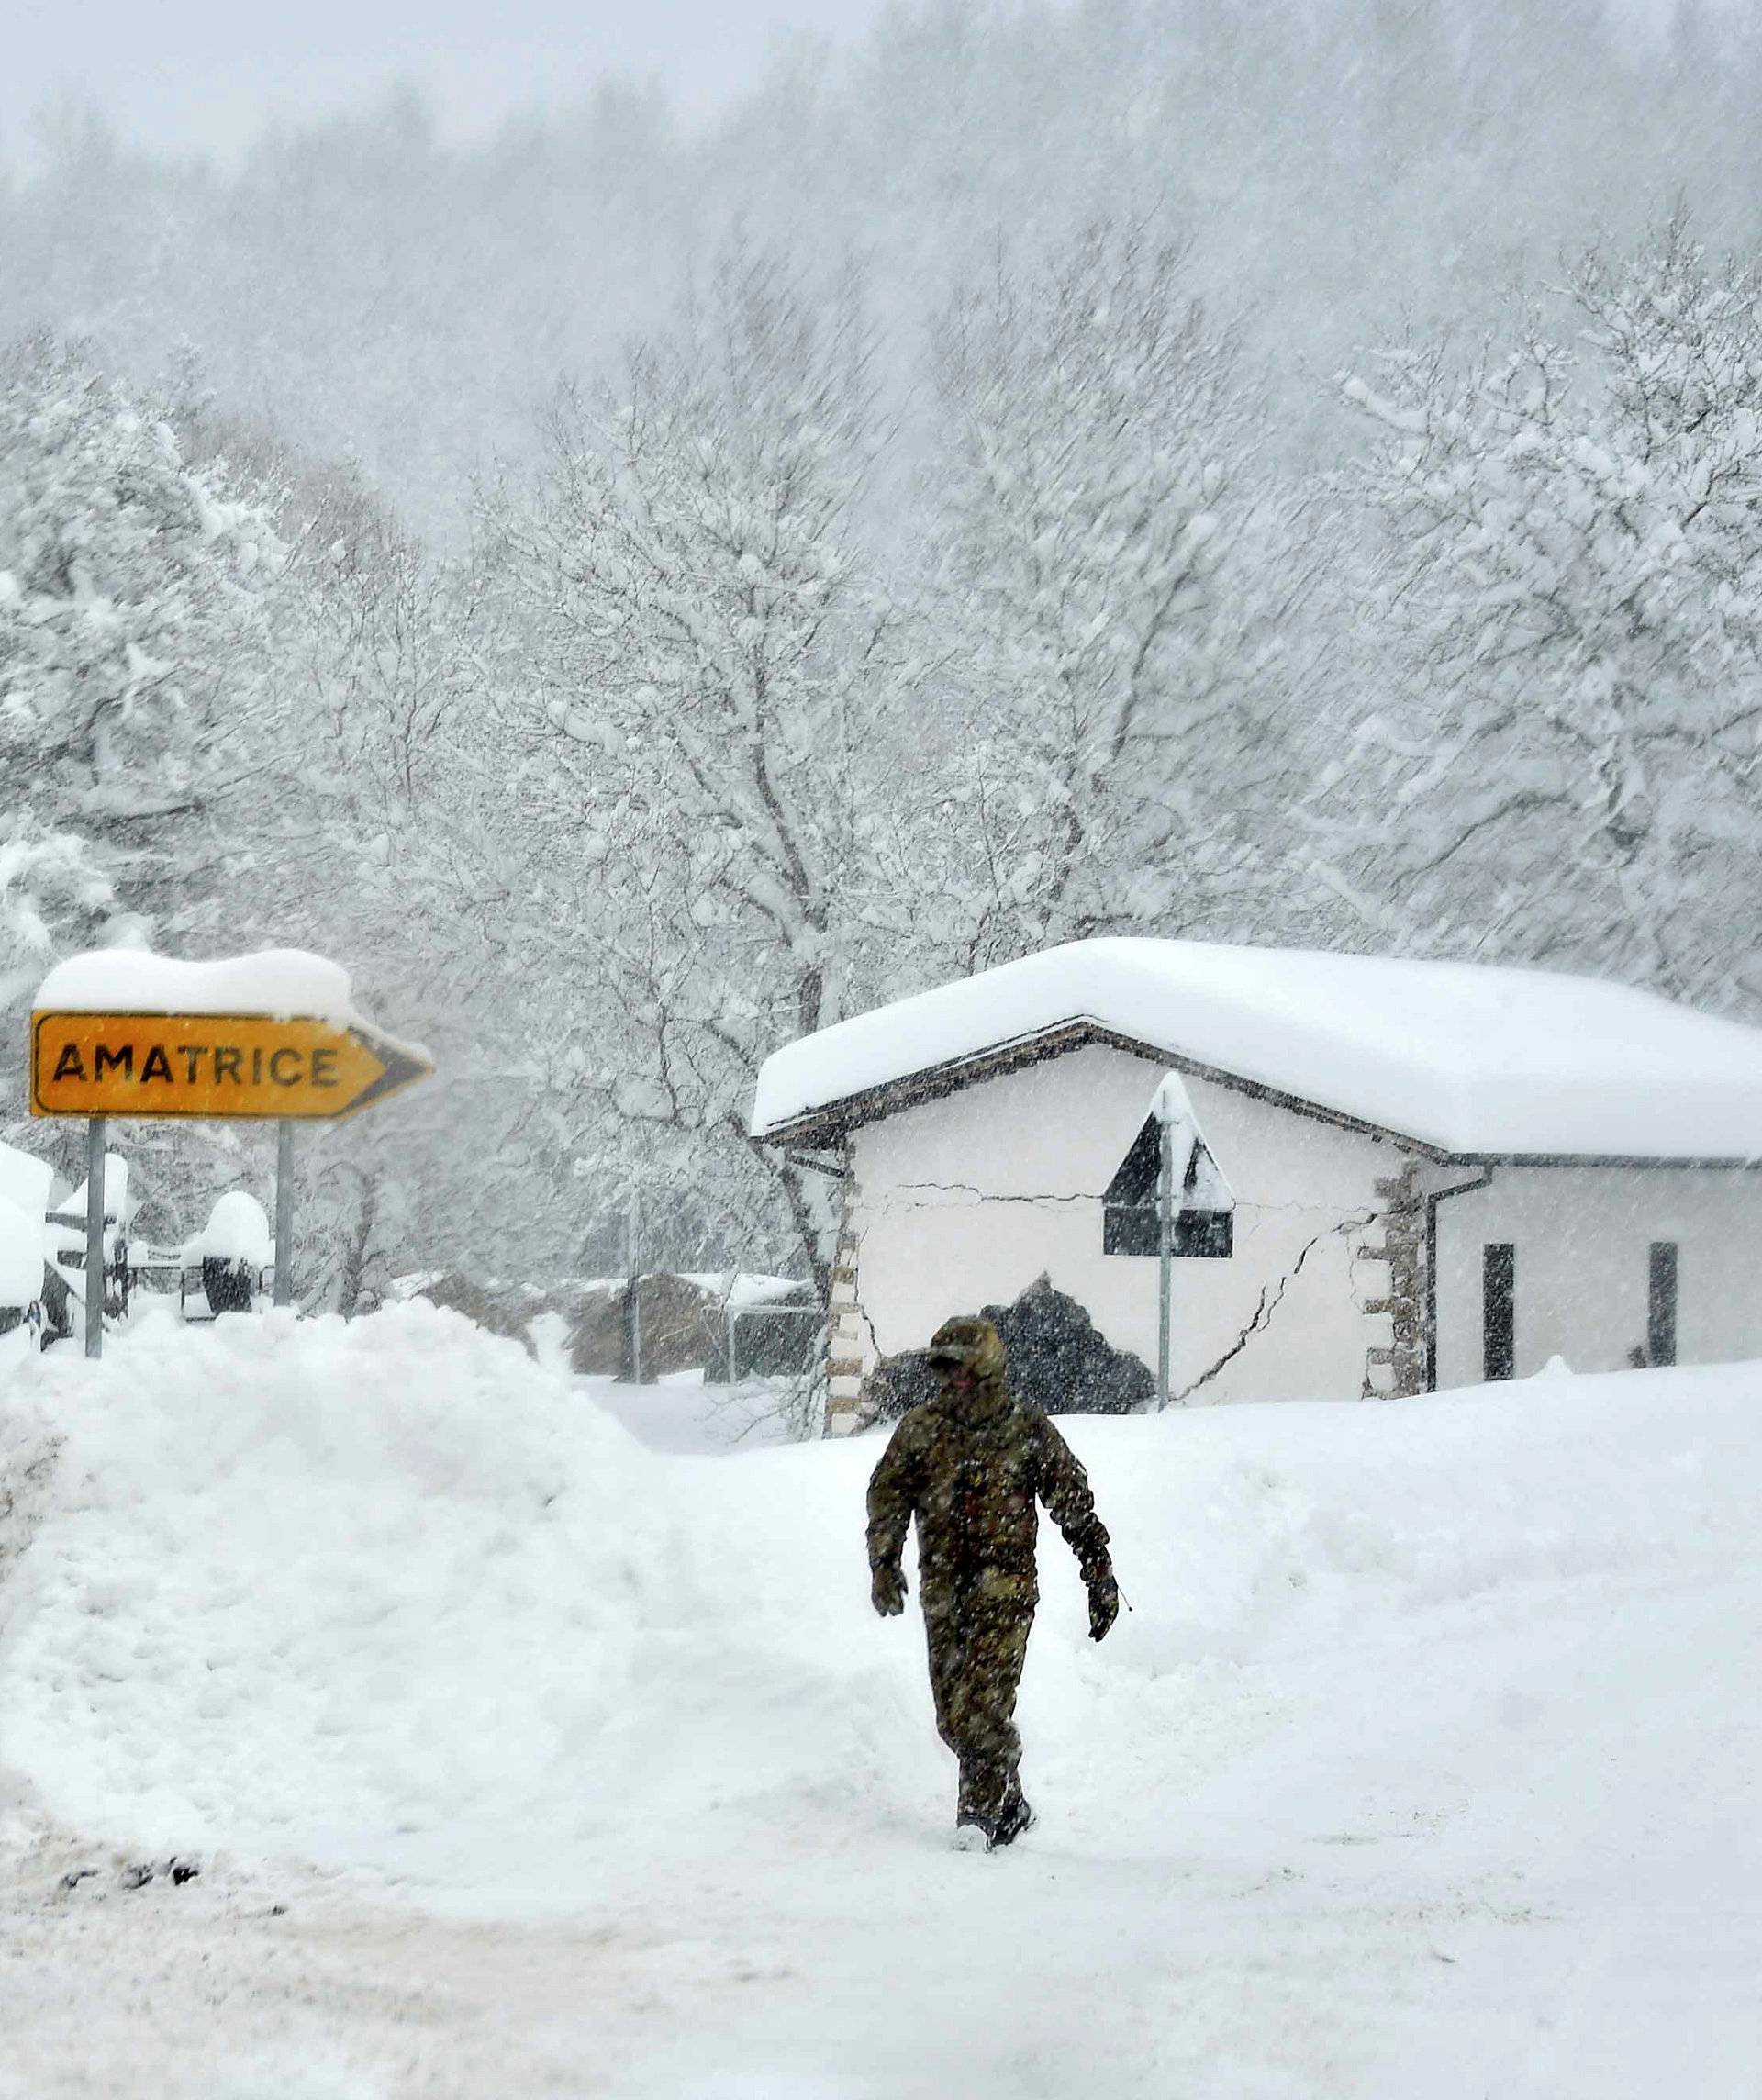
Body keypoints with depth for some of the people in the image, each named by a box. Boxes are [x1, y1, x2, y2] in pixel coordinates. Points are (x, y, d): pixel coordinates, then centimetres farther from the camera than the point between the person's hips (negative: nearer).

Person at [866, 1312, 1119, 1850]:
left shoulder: (1028, 1430, 0)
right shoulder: (920, 1429, 7)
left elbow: (1075, 1506, 6)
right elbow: (887, 1498, 5)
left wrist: (1100, 1578, 5)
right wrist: (885, 1564, -9)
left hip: (1006, 1588, -4)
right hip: (943, 1589, 4)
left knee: (983, 1704, -16)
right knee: (954, 1718, 5)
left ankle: (980, 1812, -9)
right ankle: (1010, 1806, 22)